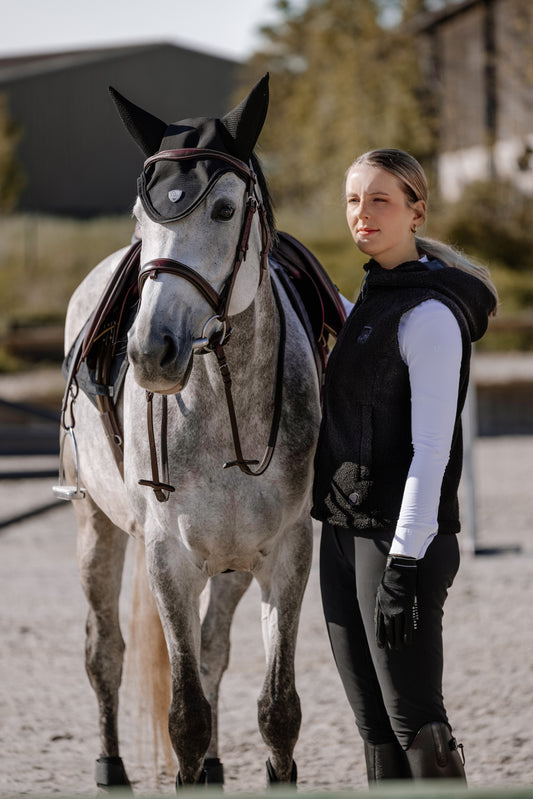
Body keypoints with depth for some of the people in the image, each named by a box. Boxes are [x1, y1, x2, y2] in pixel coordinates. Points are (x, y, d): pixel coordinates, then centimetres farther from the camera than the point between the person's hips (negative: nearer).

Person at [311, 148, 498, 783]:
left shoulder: (430, 314, -14)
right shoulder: (373, 298, 14)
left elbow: (431, 450, -19)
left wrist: (404, 565, -22)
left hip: (401, 538, -9)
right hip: (344, 533, 9)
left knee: (414, 719, -7)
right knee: (373, 723, 12)